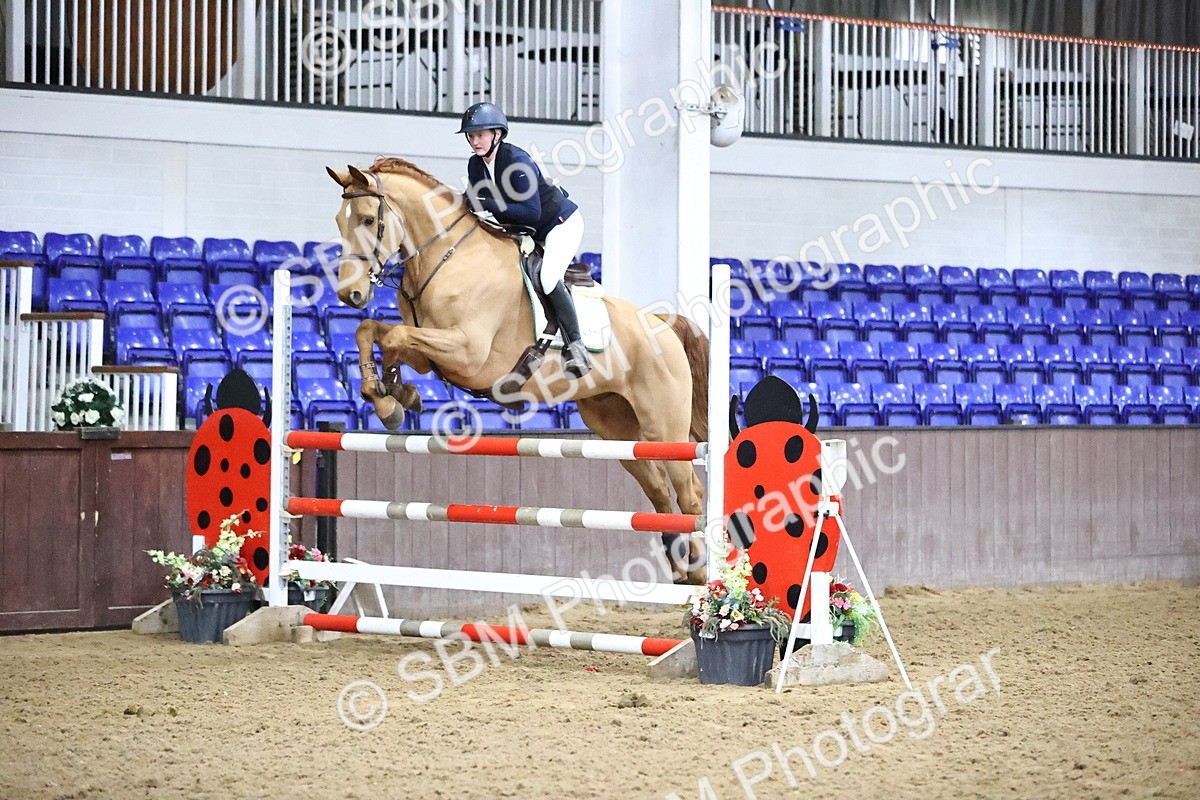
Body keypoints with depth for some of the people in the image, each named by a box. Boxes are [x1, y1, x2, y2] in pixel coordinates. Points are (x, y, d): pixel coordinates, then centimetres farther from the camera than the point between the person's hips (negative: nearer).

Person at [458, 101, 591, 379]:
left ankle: (574, 346, -22)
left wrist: (490, 205, -35)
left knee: (548, 278, -28)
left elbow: (532, 212, -31)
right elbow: (478, 204, 5)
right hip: (527, 232, 9)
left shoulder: (517, 161, -28)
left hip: (562, 223, -9)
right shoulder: (476, 164, -4)